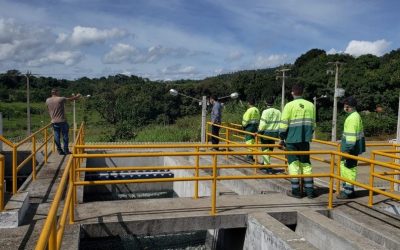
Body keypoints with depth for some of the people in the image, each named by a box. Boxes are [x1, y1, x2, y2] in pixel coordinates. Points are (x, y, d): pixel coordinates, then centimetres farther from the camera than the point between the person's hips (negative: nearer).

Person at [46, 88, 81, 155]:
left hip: (54, 121, 4)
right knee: (65, 136, 6)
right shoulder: (60, 99, -10)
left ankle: (59, 150, 12)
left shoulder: (47, 100, 3)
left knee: (57, 136, 8)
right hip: (62, 121, -4)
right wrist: (77, 96, 22)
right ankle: (66, 150, 10)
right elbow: (70, 99, 4)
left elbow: (49, 111, 16)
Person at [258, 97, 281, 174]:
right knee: (270, 149, 16)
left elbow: (263, 123, -15)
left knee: (265, 150, 1)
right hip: (274, 133, 6)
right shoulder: (278, 112, 6)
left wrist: (259, 131, -2)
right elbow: (280, 123, 5)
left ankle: (268, 167, -4)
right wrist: (278, 133, 13)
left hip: (266, 133, -6)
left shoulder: (266, 111, -11)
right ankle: (265, 164, 29)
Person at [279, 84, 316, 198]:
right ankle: (310, 190, 13)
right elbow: (313, 124, 13)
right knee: (306, 163, 12)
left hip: (292, 139, -4)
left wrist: (282, 138, 1)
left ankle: (296, 191, 7)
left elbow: (284, 124, -8)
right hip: (305, 140, 4)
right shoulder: (310, 105, 8)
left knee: (294, 164, 3)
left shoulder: (289, 105, -7)